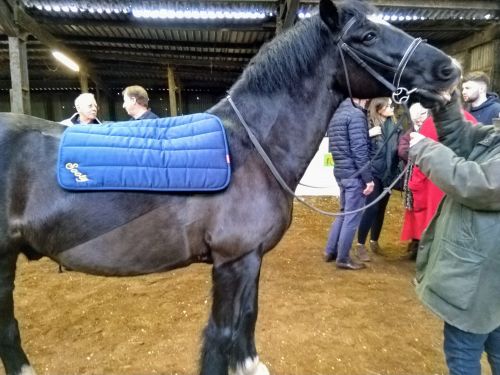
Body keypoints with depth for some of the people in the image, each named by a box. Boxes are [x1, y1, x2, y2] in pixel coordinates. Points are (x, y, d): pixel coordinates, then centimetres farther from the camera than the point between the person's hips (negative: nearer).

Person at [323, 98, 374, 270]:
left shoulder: (337, 114, 15)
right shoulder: (356, 114, -12)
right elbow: (359, 149, -19)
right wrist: (368, 178, -16)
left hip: (341, 171, 9)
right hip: (354, 173, -9)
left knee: (345, 213, 19)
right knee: (352, 217, 1)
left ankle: (330, 251, 26)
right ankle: (343, 258, 11)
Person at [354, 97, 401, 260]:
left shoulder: (394, 127, 6)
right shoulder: (368, 125, -10)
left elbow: (398, 150, 9)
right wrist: (368, 135, -27)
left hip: (388, 175, 5)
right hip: (373, 174, -5)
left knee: (381, 209, 12)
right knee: (371, 208, -7)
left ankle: (374, 242, 28)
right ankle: (360, 245, 6)